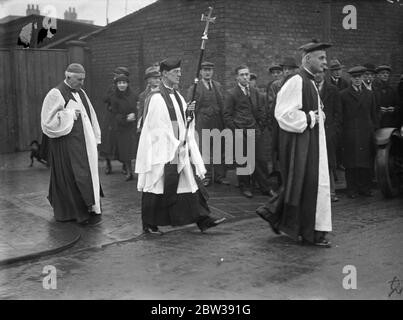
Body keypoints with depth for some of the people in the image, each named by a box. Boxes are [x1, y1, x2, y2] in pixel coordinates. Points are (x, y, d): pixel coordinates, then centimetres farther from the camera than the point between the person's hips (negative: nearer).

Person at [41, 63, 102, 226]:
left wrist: (94, 140, 10)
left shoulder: (81, 93, 12)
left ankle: (90, 210, 14)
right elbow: (48, 121, -13)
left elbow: (90, 116, 16)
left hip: (84, 143, 7)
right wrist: (69, 113, -16)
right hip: (66, 144, -7)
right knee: (70, 176, -2)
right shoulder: (56, 94, -10)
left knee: (88, 175, 7)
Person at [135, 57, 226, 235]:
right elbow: (157, 126, -15)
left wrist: (188, 111, -5)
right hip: (161, 149, -8)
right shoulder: (156, 97, -12)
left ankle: (203, 220, 10)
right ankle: (149, 225, 15)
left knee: (190, 182, 6)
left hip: (179, 148, 8)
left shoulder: (177, 96, 12)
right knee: (157, 186, 2)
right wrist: (175, 145, -15)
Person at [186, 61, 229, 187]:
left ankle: (219, 176, 15)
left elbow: (223, 104, 14)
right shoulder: (194, 88, 0)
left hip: (218, 123, 3)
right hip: (202, 123, -3)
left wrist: (225, 122, 7)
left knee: (220, 149, 5)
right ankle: (207, 176, 11)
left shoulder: (218, 86, 13)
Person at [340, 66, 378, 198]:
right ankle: (352, 189, 5)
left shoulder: (369, 94, 15)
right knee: (351, 164, -2)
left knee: (366, 163, 2)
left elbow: (373, 115, 16)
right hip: (350, 134, -3)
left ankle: (365, 188, 11)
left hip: (366, 133, 3)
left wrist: (374, 130, 9)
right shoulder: (343, 95, 5)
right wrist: (341, 132, -2)